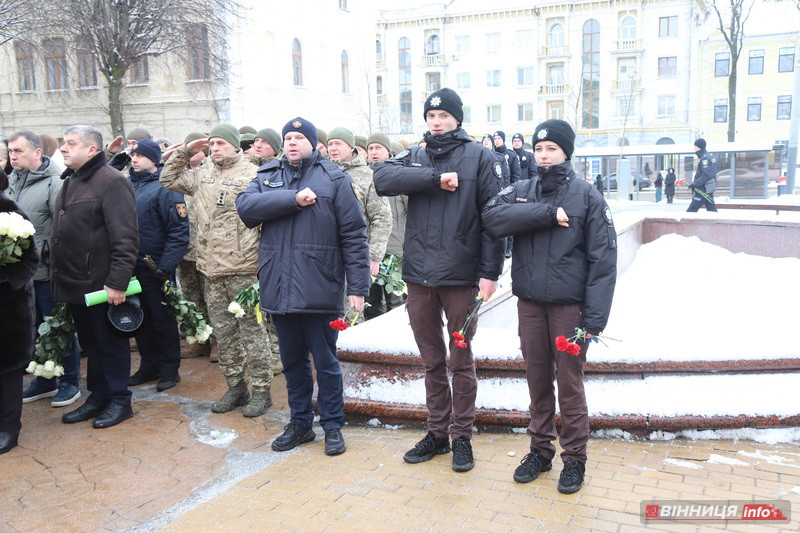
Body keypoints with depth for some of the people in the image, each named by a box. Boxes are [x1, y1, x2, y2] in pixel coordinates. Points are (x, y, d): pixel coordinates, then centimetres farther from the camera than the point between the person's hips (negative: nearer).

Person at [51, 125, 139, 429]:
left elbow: (125, 238, -21)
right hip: (74, 284, 9)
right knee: (90, 344, 17)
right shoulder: (70, 182, 14)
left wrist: (117, 282, -24)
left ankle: (119, 401, 17)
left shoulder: (111, 182, -15)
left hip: (101, 285, -9)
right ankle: (98, 397, 29)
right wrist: (57, 276, 17)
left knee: (110, 344, 4)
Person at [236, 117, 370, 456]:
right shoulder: (267, 176, 12)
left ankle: (333, 425, 21)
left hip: (319, 289, -4)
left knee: (325, 362, 5)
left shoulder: (334, 179, 0)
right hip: (278, 288, 4)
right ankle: (300, 423, 30)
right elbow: (245, 206, -7)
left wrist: (358, 287, -10)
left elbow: (354, 234, -4)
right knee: (292, 361, 15)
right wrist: (293, 199, -16)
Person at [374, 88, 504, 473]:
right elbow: (383, 178, -9)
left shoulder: (480, 158, 1)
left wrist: (490, 272, -11)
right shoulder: (414, 158, 12)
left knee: (461, 361, 7)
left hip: (461, 276, -3)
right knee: (432, 361, 13)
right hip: (419, 275, 4)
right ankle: (437, 433, 27)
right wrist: (436, 178, -17)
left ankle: (462, 437, 21)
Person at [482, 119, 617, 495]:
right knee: (537, 379, 13)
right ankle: (540, 449, 28)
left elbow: (603, 259, -7)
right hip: (529, 303, 3)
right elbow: (492, 218, -13)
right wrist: (548, 213, -19)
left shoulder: (587, 195, -2)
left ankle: (574, 457, 21)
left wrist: (594, 318, -15)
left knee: (569, 382, 5)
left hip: (569, 305, -3)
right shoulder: (521, 191, 7)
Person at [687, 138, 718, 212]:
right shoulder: (710, 156, 15)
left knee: (691, 210, -8)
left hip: (703, 189, -10)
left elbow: (706, 175, -22)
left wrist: (695, 184, -23)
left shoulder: (704, 158, -16)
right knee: (712, 209, 11)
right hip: (709, 189, 10)